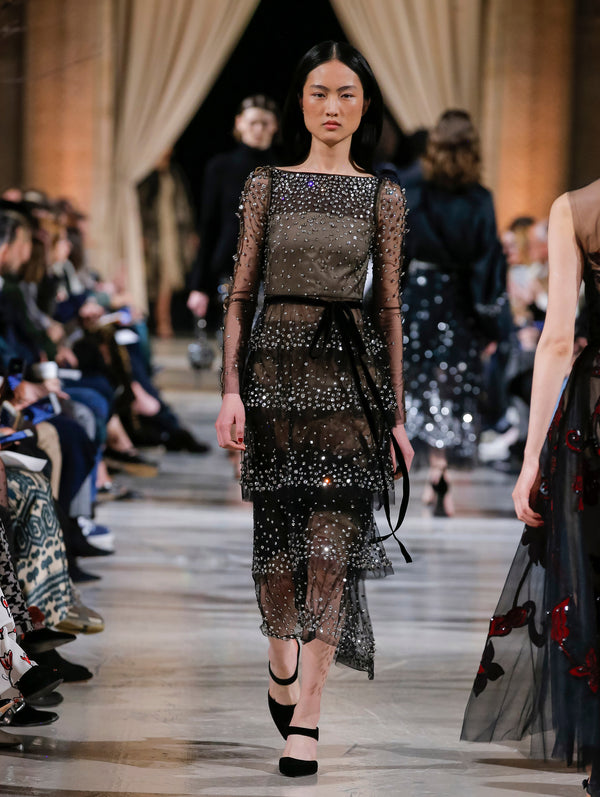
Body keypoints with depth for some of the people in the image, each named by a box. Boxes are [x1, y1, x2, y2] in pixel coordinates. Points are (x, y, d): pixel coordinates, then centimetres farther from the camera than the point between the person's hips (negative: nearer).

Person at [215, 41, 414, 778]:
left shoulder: (382, 196, 7)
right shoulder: (267, 185, 6)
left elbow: (389, 307, 9)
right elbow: (240, 294, 5)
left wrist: (397, 414, 6)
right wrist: (230, 391, -5)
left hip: (351, 371, 0)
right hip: (275, 363, 1)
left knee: (333, 541, -8)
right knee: (276, 533, 5)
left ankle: (305, 718, -8)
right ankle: (281, 663, 33)